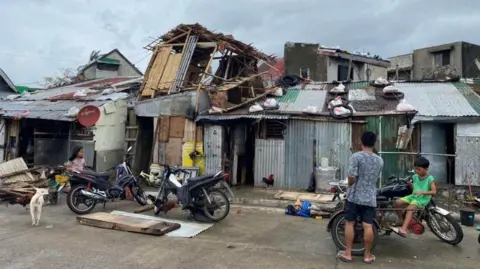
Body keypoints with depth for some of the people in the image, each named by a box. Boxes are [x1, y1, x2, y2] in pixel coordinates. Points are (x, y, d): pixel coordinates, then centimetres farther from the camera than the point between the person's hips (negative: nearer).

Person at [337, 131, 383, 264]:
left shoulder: (356, 156, -11)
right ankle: (367, 255, 16)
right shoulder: (379, 160, 6)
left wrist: (350, 187, 3)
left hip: (354, 196, -3)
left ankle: (347, 253, 12)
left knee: (350, 223, 6)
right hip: (370, 198, 4)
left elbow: (352, 177, -17)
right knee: (368, 226, 6)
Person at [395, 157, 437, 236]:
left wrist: (422, 192, -29)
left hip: (423, 199, -7)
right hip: (413, 196, 7)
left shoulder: (430, 178, -10)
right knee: (397, 202, -12)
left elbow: (434, 191, -17)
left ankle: (403, 229, -40)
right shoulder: (415, 177, 9)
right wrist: (408, 183, 1)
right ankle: (401, 220, 7)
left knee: (409, 208, -32)